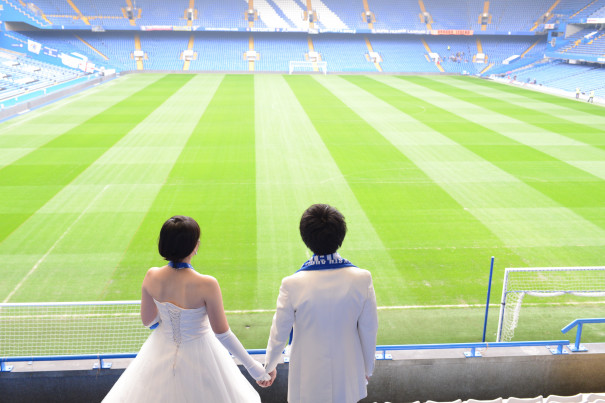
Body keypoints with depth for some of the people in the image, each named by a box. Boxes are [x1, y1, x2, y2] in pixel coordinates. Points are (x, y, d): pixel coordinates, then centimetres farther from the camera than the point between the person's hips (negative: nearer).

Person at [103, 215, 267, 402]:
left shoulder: (151, 276, -17)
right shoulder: (207, 285, -29)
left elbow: (147, 320, -3)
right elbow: (222, 334, -21)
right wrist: (252, 365, -11)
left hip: (162, 351, 3)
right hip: (198, 355, -3)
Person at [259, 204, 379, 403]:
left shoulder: (292, 285, -21)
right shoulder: (362, 279, -16)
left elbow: (279, 333, -8)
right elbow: (368, 330, -6)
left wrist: (269, 367, 10)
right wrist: (368, 369, 10)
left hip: (309, 380, -1)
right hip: (348, 378, 2)